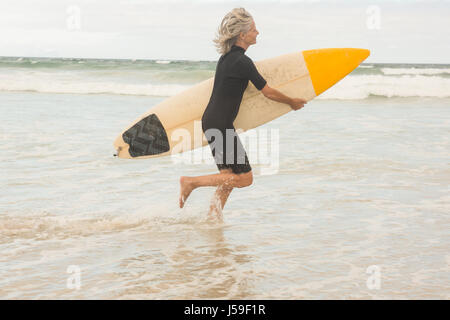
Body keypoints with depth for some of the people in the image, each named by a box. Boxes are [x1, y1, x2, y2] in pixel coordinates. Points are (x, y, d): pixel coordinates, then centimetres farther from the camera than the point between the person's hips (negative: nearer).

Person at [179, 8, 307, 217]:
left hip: (211, 121, 10)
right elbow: (269, 93, -9)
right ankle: (191, 182, -3)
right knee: (244, 178, -4)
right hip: (220, 125, -10)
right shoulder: (242, 62, -16)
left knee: (228, 178, 13)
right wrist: (292, 103, 8)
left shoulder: (227, 57, 12)